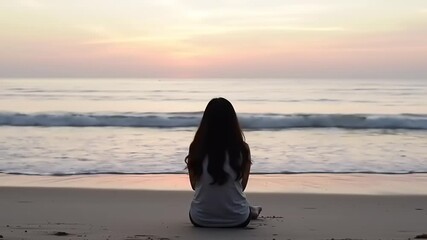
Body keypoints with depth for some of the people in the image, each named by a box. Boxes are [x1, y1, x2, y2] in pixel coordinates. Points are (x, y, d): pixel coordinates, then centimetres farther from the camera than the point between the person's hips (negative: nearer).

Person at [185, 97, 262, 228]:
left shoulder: (196, 147, -11)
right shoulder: (242, 149, -12)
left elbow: (194, 185, 3)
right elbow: (242, 186, 2)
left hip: (201, 219, 1)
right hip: (236, 220, -1)